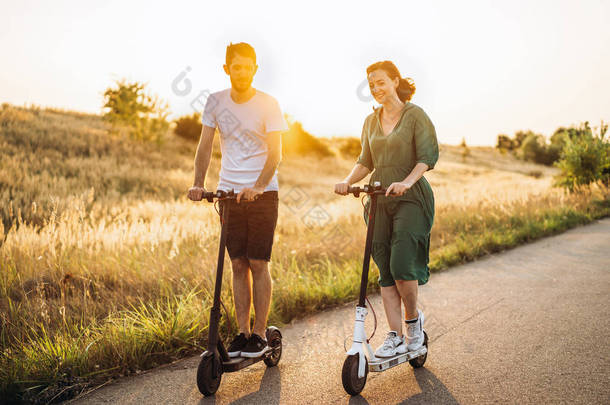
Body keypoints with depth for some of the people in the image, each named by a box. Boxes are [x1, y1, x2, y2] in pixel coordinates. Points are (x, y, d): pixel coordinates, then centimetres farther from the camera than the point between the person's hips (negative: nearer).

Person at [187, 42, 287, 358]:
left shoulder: (268, 104, -6)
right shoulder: (215, 101, 3)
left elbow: (274, 154, -11)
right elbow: (205, 146, 3)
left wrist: (257, 186, -26)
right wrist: (198, 184, -11)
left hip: (261, 193, -3)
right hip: (229, 191, 3)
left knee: (258, 263, -2)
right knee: (238, 264, 7)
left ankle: (259, 334, 9)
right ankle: (242, 332, 16)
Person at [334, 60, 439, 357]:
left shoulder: (415, 115, -2)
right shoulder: (371, 121, 14)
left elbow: (428, 156, -10)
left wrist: (406, 182, -25)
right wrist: (348, 181, -3)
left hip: (410, 198, -5)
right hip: (379, 199, 5)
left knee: (402, 265, -12)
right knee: (385, 270, 3)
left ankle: (414, 320, 15)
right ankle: (395, 337, 10)